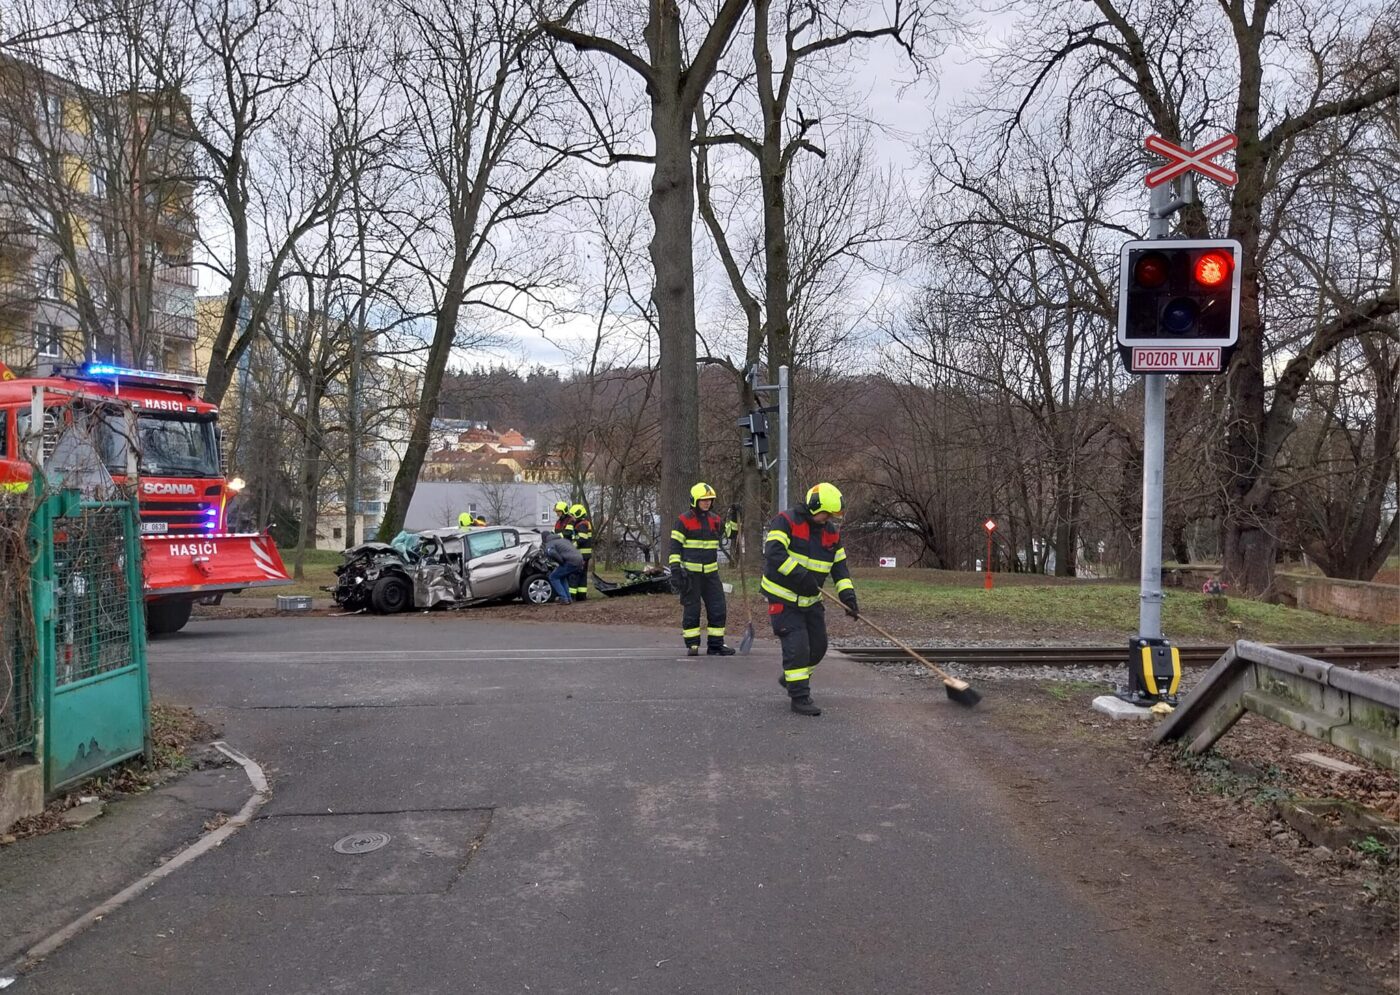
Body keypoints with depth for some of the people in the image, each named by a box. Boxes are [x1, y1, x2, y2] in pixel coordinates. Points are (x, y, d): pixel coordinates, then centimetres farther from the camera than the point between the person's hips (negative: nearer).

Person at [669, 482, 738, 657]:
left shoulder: (715, 520, 10)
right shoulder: (683, 521, -6)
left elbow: (729, 533, 20)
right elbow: (675, 546, -7)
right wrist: (675, 568, -14)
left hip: (711, 573, 5)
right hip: (690, 573, -5)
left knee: (718, 608, 3)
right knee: (691, 609, 1)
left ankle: (715, 644, 11)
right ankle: (692, 645, 10)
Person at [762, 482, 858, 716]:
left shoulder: (832, 532, 5)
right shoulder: (786, 522, -16)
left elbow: (840, 565, 6)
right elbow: (774, 552, -29)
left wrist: (847, 594, -7)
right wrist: (801, 575, -34)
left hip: (810, 600, 7)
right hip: (782, 598, -7)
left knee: (818, 646, 12)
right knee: (797, 646, -12)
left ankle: (791, 679, 36)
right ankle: (799, 697, -1)